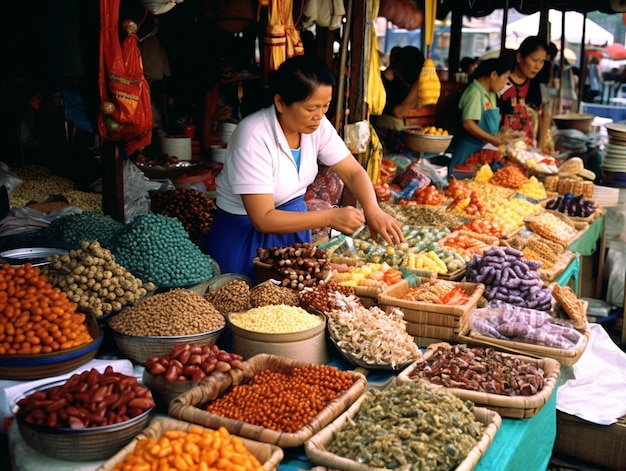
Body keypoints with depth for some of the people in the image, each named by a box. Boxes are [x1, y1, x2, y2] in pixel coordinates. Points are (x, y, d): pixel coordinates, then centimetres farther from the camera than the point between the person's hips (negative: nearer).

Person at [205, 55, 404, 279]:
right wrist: (330, 217, -33)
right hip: (246, 232, -6)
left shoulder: (318, 125, -12)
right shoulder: (254, 136, -29)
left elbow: (353, 172, -4)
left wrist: (373, 210, -24)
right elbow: (263, 220, -30)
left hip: (293, 221, 6)